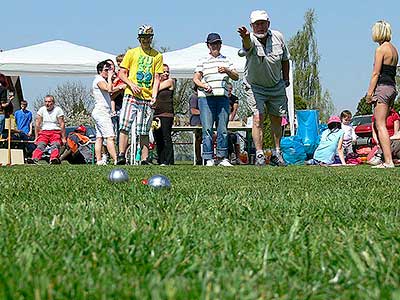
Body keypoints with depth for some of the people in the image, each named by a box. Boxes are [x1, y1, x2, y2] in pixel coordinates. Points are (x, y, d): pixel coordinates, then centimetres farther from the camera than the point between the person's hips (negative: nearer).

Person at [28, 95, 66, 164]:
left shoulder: (58, 110, 0)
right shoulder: (42, 110, 8)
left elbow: (62, 124, -3)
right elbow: (37, 124, 7)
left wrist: (63, 138, -7)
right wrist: (36, 137, 1)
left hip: (56, 132, -2)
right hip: (44, 131, 2)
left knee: (55, 145, -29)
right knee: (40, 145, -23)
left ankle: (54, 159, -54)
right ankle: (34, 159, -45)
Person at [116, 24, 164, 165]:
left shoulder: (157, 56, 11)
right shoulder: (131, 53, 9)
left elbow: (157, 77, 8)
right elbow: (122, 73, 8)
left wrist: (154, 95, -6)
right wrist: (131, 84, -9)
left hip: (148, 98, 1)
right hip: (131, 95, -1)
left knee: (144, 131, 4)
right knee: (125, 126, -14)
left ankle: (144, 159, 5)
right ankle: (121, 156, -15)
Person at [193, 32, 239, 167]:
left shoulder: (226, 60, 18)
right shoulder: (203, 61, 12)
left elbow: (236, 77, 12)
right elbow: (196, 78, 6)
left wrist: (227, 71, -8)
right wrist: (204, 85, -14)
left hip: (223, 97, 2)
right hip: (206, 97, -2)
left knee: (223, 129, 1)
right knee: (207, 129, -6)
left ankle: (222, 157, 7)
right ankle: (208, 158, -4)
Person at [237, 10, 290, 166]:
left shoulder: (278, 37, -9)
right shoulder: (251, 40, -22)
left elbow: (285, 59, 7)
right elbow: (247, 44, -50)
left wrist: (285, 79, 9)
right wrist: (245, 37, -72)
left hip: (276, 86, 4)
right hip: (254, 86, -4)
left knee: (277, 119, 10)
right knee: (258, 118, -16)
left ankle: (277, 154, 23)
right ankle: (259, 155, -10)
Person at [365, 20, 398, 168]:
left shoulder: (381, 49, -9)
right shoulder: (394, 49, 16)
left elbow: (376, 73, -13)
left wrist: (370, 92, -10)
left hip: (382, 87, -9)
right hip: (392, 88, 9)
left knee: (380, 125, -9)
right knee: (377, 125, 15)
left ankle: (388, 161, -14)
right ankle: (387, 158, 16)